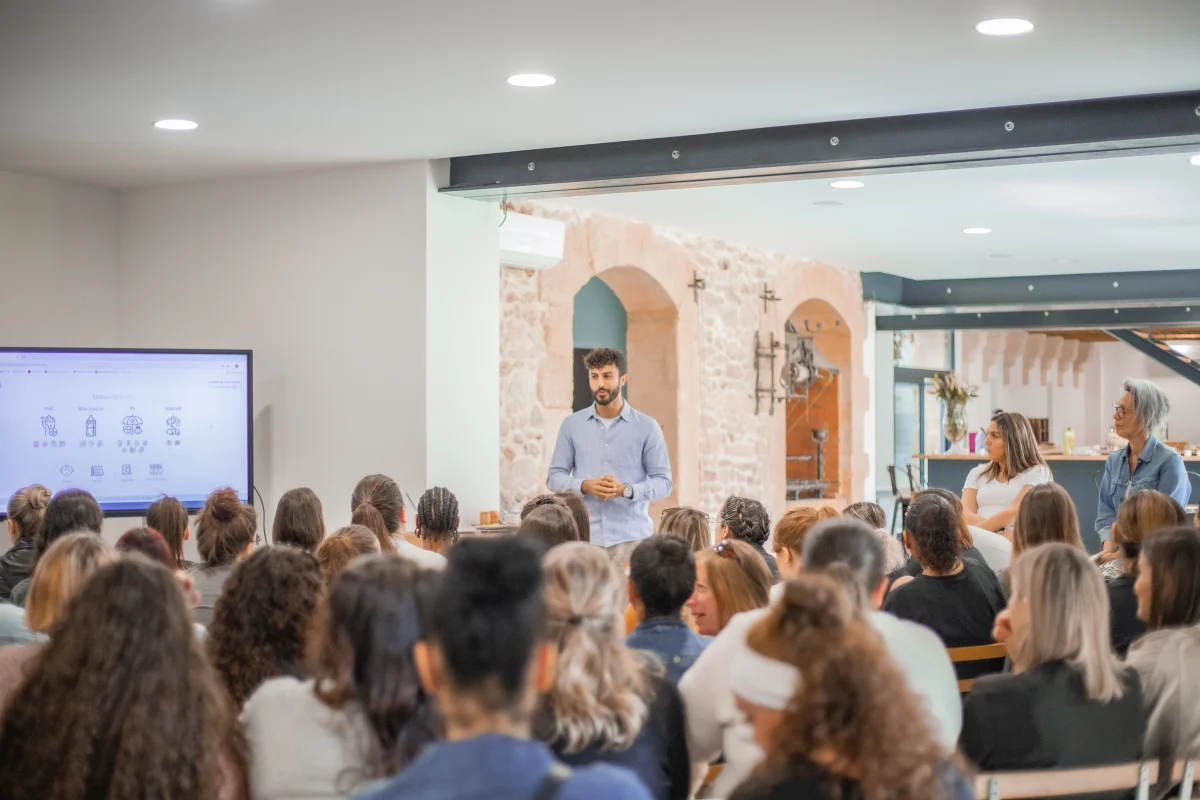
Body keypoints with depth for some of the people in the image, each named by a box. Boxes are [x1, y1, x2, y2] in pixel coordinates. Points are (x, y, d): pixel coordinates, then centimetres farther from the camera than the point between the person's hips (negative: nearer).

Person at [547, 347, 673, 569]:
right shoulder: (571, 425, 8)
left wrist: (626, 490, -14)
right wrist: (585, 486, -10)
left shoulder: (647, 427, 4)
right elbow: (554, 477, 9)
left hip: (630, 537, -1)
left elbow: (664, 481, 3)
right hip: (584, 536, 1)